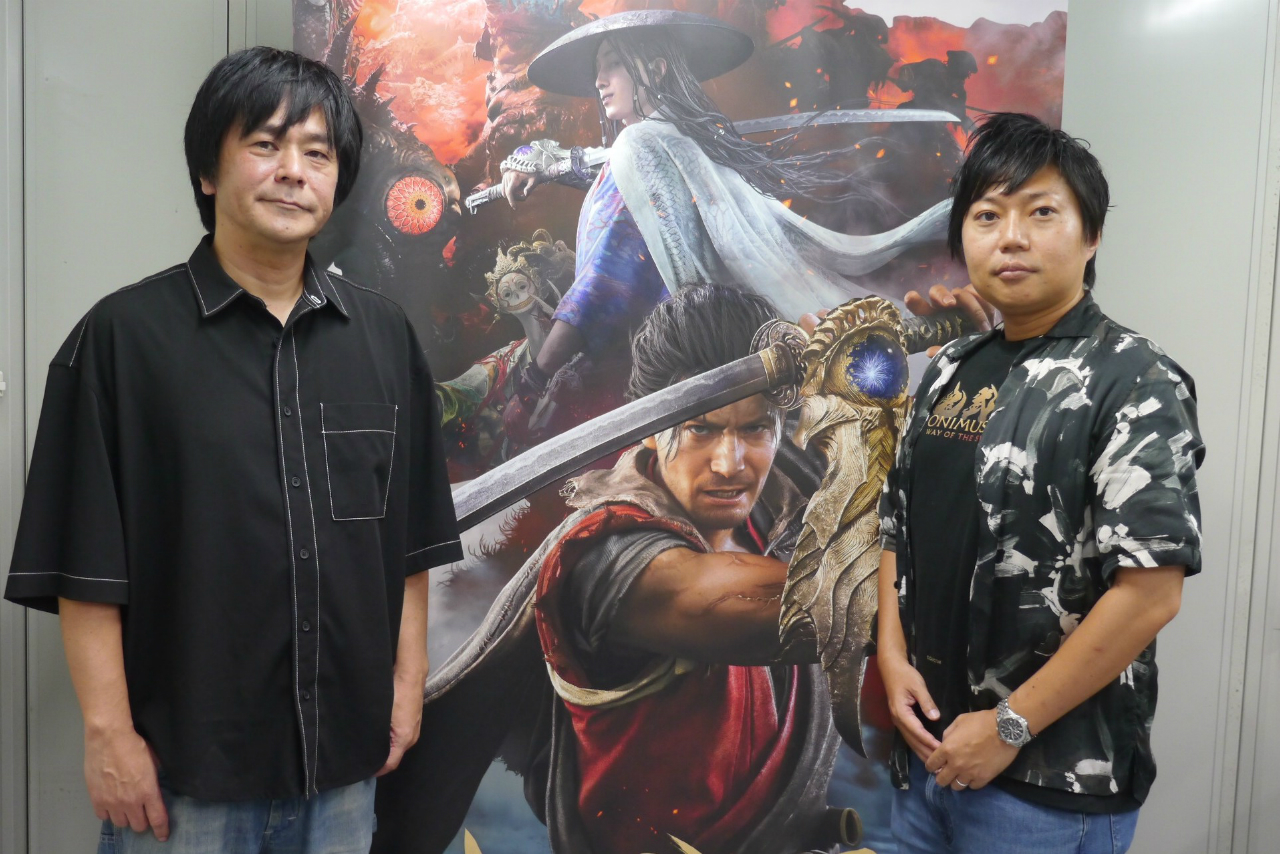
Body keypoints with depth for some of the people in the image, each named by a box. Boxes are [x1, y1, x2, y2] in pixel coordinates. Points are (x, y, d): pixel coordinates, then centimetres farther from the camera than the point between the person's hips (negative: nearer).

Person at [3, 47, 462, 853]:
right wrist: (109, 732, -9)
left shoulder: (385, 334, 3)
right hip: (182, 758, -3)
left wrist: (408, 679, 5)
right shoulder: (124, 336, -8)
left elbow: (409, 538, 5)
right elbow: (87, 567, -8)